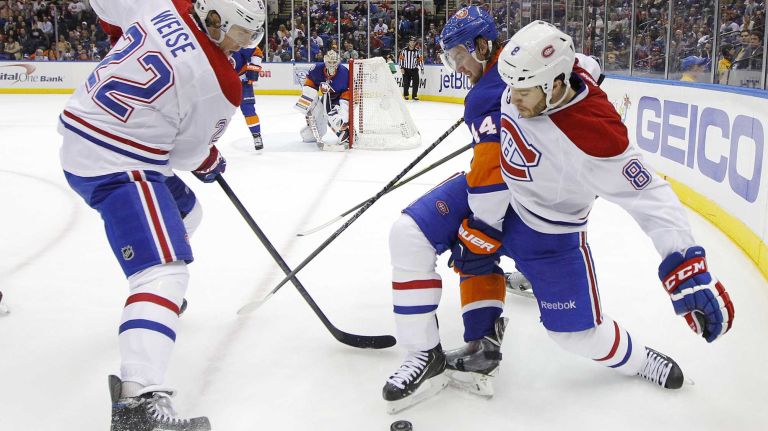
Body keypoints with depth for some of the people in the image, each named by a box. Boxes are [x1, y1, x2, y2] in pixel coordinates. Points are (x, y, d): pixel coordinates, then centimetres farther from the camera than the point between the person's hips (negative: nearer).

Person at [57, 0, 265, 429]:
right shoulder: (218, 84, -17)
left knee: (183, 211, 31)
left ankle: (153, 299, 52)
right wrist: (211, 162, 16)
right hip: (117, 167, -10)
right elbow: (188, 150, -5)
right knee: (165, 271, -21)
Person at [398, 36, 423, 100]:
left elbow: (420, 60, 6)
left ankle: (414, 95, 5)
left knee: (416, 83, -5)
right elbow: (401, 59, -4)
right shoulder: (404, 50, -3)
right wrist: (401, 68, -10)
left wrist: (422, 69, 2)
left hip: (414, 69, 2)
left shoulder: (417, 51, 3)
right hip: (406, 69, -2)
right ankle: (405, 95, 15)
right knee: (406, 83, -1)